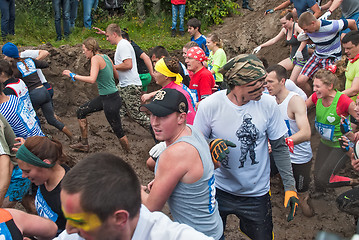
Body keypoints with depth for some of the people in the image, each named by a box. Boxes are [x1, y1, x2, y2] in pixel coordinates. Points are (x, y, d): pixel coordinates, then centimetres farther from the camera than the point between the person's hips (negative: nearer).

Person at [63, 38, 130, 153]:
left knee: (117, 129, 1)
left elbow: (92, 79, -30)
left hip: (111, 100, -10)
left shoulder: (96, 58, -17)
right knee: (81, 111, 17)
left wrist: (73, 75, -21)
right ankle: (84, 144, 27)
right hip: (103, 97, 10)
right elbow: (116, 76, 12)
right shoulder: (106, 57, 7)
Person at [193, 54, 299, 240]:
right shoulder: (208, 106, -17)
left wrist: (290, 186, -5)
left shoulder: (268, 104, -12)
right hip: (219, 189, 0)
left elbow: (279, 147, -3)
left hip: (257, 193, 1)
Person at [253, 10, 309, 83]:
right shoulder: (285, 30, 7)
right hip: (292, 58, 8)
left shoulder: (296, 26, -17)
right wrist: (260, 46, 14)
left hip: (301, 59, -8)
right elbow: (274, 40, 17)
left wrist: (299, 51, -39)